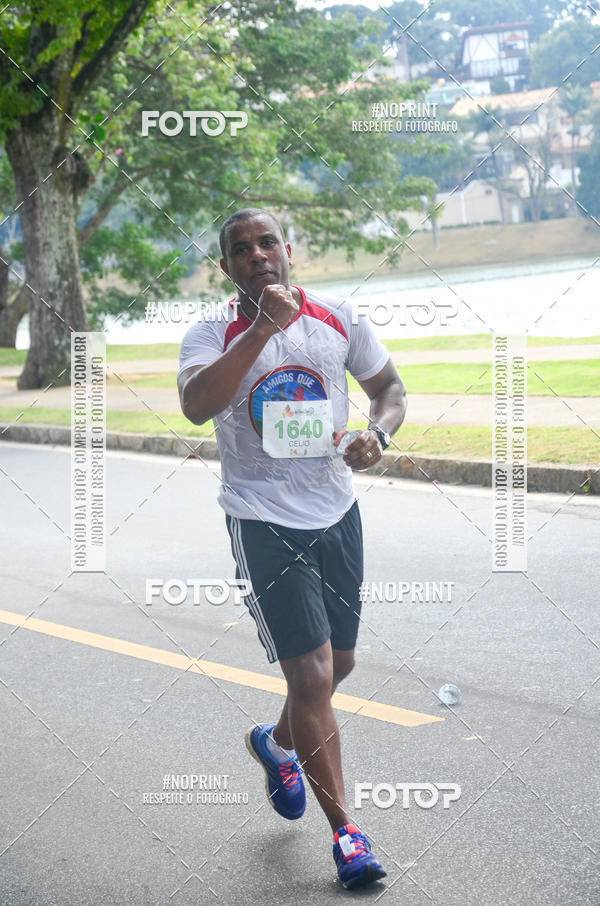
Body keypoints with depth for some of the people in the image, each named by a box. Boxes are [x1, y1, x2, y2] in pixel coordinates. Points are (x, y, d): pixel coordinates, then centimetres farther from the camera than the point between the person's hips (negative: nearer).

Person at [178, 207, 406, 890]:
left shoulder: (337, 318, 2)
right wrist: (263, 329, -31)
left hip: (337, 511, 5)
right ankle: (344, 831, 5)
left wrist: (377, 434, -8)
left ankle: (276, 741, 49)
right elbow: (197, 405, -28)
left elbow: (388, 386, 13)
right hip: (263, 520, -5)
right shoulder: (212, 335, -8)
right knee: (312, 675, -9)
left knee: (339, 662, 18)